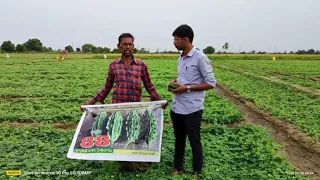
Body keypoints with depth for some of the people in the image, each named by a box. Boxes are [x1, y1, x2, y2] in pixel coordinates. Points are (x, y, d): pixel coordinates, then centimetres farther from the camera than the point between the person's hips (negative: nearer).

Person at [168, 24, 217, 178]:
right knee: (179, 139, 19)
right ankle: (178, 168, 36)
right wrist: (175, 81, 2)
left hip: (192, 109, -7)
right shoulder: (181, 58, 10)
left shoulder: (200, 58, -13)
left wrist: (187, 88, -18)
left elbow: (211, 83, -14)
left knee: (194, 141, 8)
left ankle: (197, 172, 27)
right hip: (177, 107, 7)